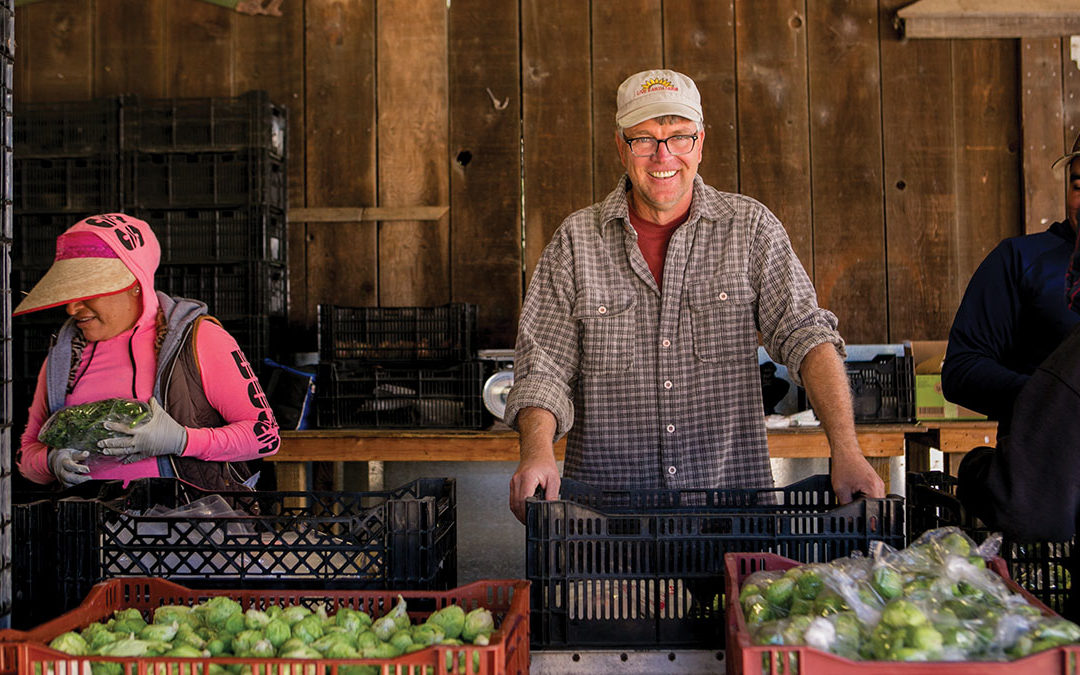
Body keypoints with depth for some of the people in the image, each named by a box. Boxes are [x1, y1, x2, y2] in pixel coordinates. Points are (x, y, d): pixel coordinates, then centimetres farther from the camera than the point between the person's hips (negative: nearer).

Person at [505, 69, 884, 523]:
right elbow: (544, 367, 2)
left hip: (731, 486, 0)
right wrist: (537, 451, -18)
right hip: (608, 498, 0)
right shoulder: (577, 240, 5)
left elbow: (806, 336, -3)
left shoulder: (750, 227, 6)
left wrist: (846, 451, -17)